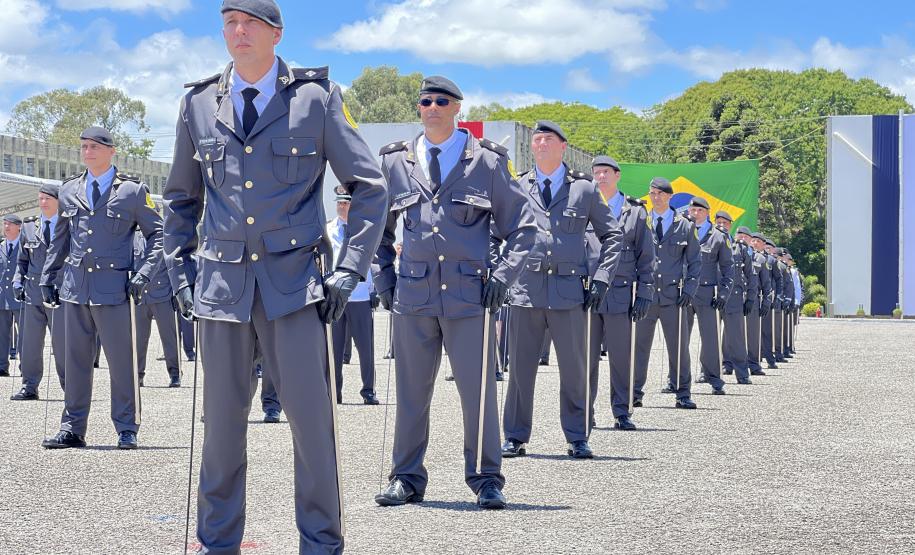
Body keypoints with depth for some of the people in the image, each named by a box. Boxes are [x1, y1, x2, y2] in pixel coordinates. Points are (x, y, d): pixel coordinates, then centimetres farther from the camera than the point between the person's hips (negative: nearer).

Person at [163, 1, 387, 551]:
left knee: (312, 419, -5)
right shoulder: (199, 104, 9)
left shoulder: (318, 97, -1)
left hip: (294, 280, -3)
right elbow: (181, 198, 21)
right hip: (221, 282, 3)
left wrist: (347, 273, -4)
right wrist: (180, 269, 10)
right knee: (222, 422, 7)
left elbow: (370, 187, 3)